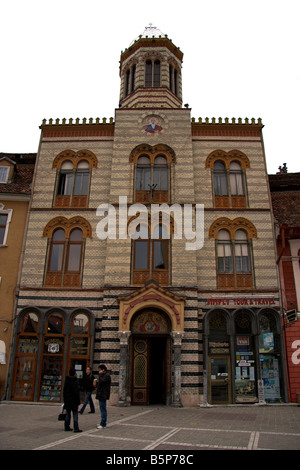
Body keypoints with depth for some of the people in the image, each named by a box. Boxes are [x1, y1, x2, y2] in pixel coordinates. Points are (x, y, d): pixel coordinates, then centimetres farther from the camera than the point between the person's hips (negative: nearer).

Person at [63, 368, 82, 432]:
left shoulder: (66, 381, 7)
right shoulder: (74, 381, -15)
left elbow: (64, 391, 13)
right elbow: (76, 392, -16)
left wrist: (65, 400, 20)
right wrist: (78, 401, -10)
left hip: (67, 400, 7)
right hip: (73, 400, -7)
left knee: (68, 413, 15)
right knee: (75, 414, -3)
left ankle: (67, 427, 20)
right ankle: (76, 428, -4)